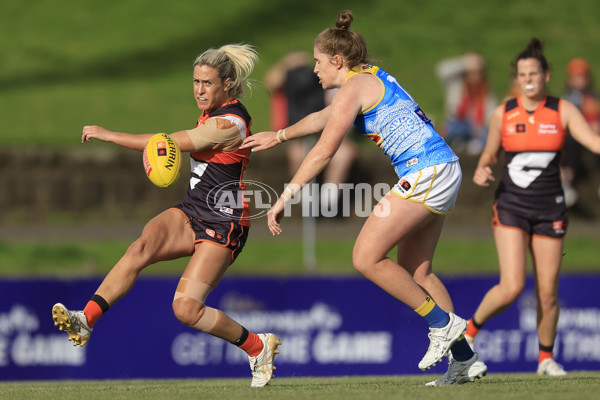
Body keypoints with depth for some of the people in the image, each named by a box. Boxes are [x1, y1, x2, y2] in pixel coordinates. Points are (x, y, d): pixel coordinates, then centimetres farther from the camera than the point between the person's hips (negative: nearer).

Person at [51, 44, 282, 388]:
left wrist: (109, 135, -16)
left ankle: (258, 346, 7)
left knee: (186, 308, -16)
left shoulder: (230, 123, -20)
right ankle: (85, 321, -35)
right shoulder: (214, 112, 9)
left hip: (223, 227, -8)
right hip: (191, 214, 8)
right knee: (141, 248, -22)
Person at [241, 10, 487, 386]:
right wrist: (279, 136, 44)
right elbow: (324, 117, 36)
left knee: (367, 258, -9)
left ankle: (443, 323, -5)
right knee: (415, 271, 11)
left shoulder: (354, 87, -7)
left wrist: (285, 198, -7)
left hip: (425, 172, -10)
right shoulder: (372, 75, 21)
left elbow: (323, 153, -11)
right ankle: (465, 360, 9)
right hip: (443, 170, 10)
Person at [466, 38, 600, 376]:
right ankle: (471, 328, 11)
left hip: (549, 209, 1)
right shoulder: (503, 114, 2)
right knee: (512, 287, -15)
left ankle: (547, 358, 24)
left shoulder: (563, 111, -1)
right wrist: (482, 171, -7)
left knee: (548, 294, 2)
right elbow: (490, 154, 14)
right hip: (511, 208, -1)